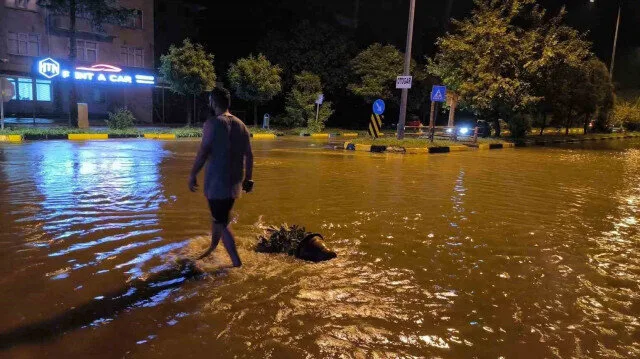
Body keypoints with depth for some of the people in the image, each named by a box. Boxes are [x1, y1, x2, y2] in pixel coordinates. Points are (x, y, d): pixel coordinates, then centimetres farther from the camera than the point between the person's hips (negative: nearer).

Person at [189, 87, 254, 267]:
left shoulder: (213, 122, -10)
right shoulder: (240, 125, 9)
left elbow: (203, 152, -16)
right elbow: (249, 155, 9)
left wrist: (192, 175, -7)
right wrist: (248, 178, 16)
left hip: (217, 181, -7)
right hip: (234, 182, 7)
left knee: (222, 223, 0)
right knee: (220, 216, 24)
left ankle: (237, 262, -1)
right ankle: (212, 249, 42)